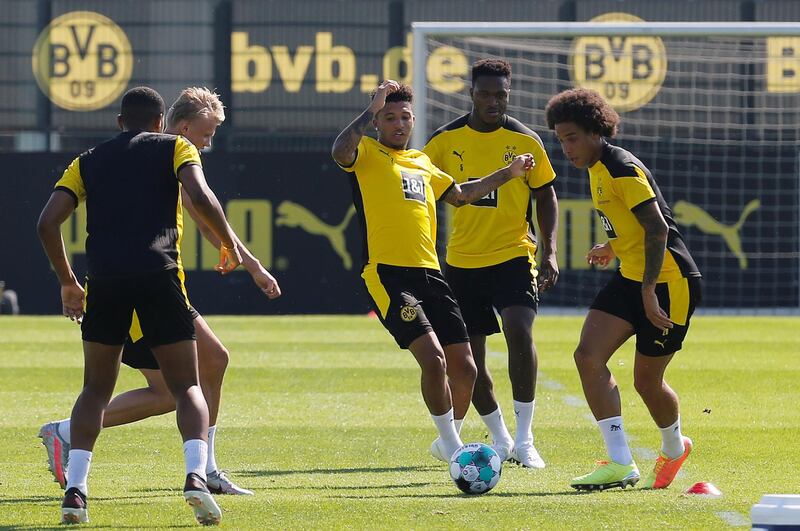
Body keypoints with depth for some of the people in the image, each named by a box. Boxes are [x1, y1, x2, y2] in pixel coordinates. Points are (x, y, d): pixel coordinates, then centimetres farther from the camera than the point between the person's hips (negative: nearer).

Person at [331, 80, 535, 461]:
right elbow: (341, 152, -22)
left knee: (464, 368, 6)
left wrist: (507, 174, 36)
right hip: (388, 273, -7)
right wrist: (372, 110, -21)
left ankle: (449, 440, 29)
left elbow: (460, 195, 38)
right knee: (432, 357, -21)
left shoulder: (421, 162, 23)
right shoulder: (367, 153, 2)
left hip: (429, 273, 7)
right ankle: (452, 447, -9)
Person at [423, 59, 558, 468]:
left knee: (519, 331, -25)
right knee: (469, 358, 5)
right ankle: (500, 439, 26)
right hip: (462, 261, 3)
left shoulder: (524, 140, -3)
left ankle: (524, 438, -18)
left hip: (513, 255, -3)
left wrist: (550, 253, -4)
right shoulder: (446, 139, 0)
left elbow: (545, 195, 6)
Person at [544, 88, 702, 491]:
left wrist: (649, 291, -26)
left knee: (646, 380, 2)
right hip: (631, 278, 9)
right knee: (588, 356, -9)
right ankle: (620, 463, -11)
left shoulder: (622, 170, -18)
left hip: (669, 282, -9)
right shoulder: (597, 169, 11)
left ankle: (674, 448, 33)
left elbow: (657, 228, -24)